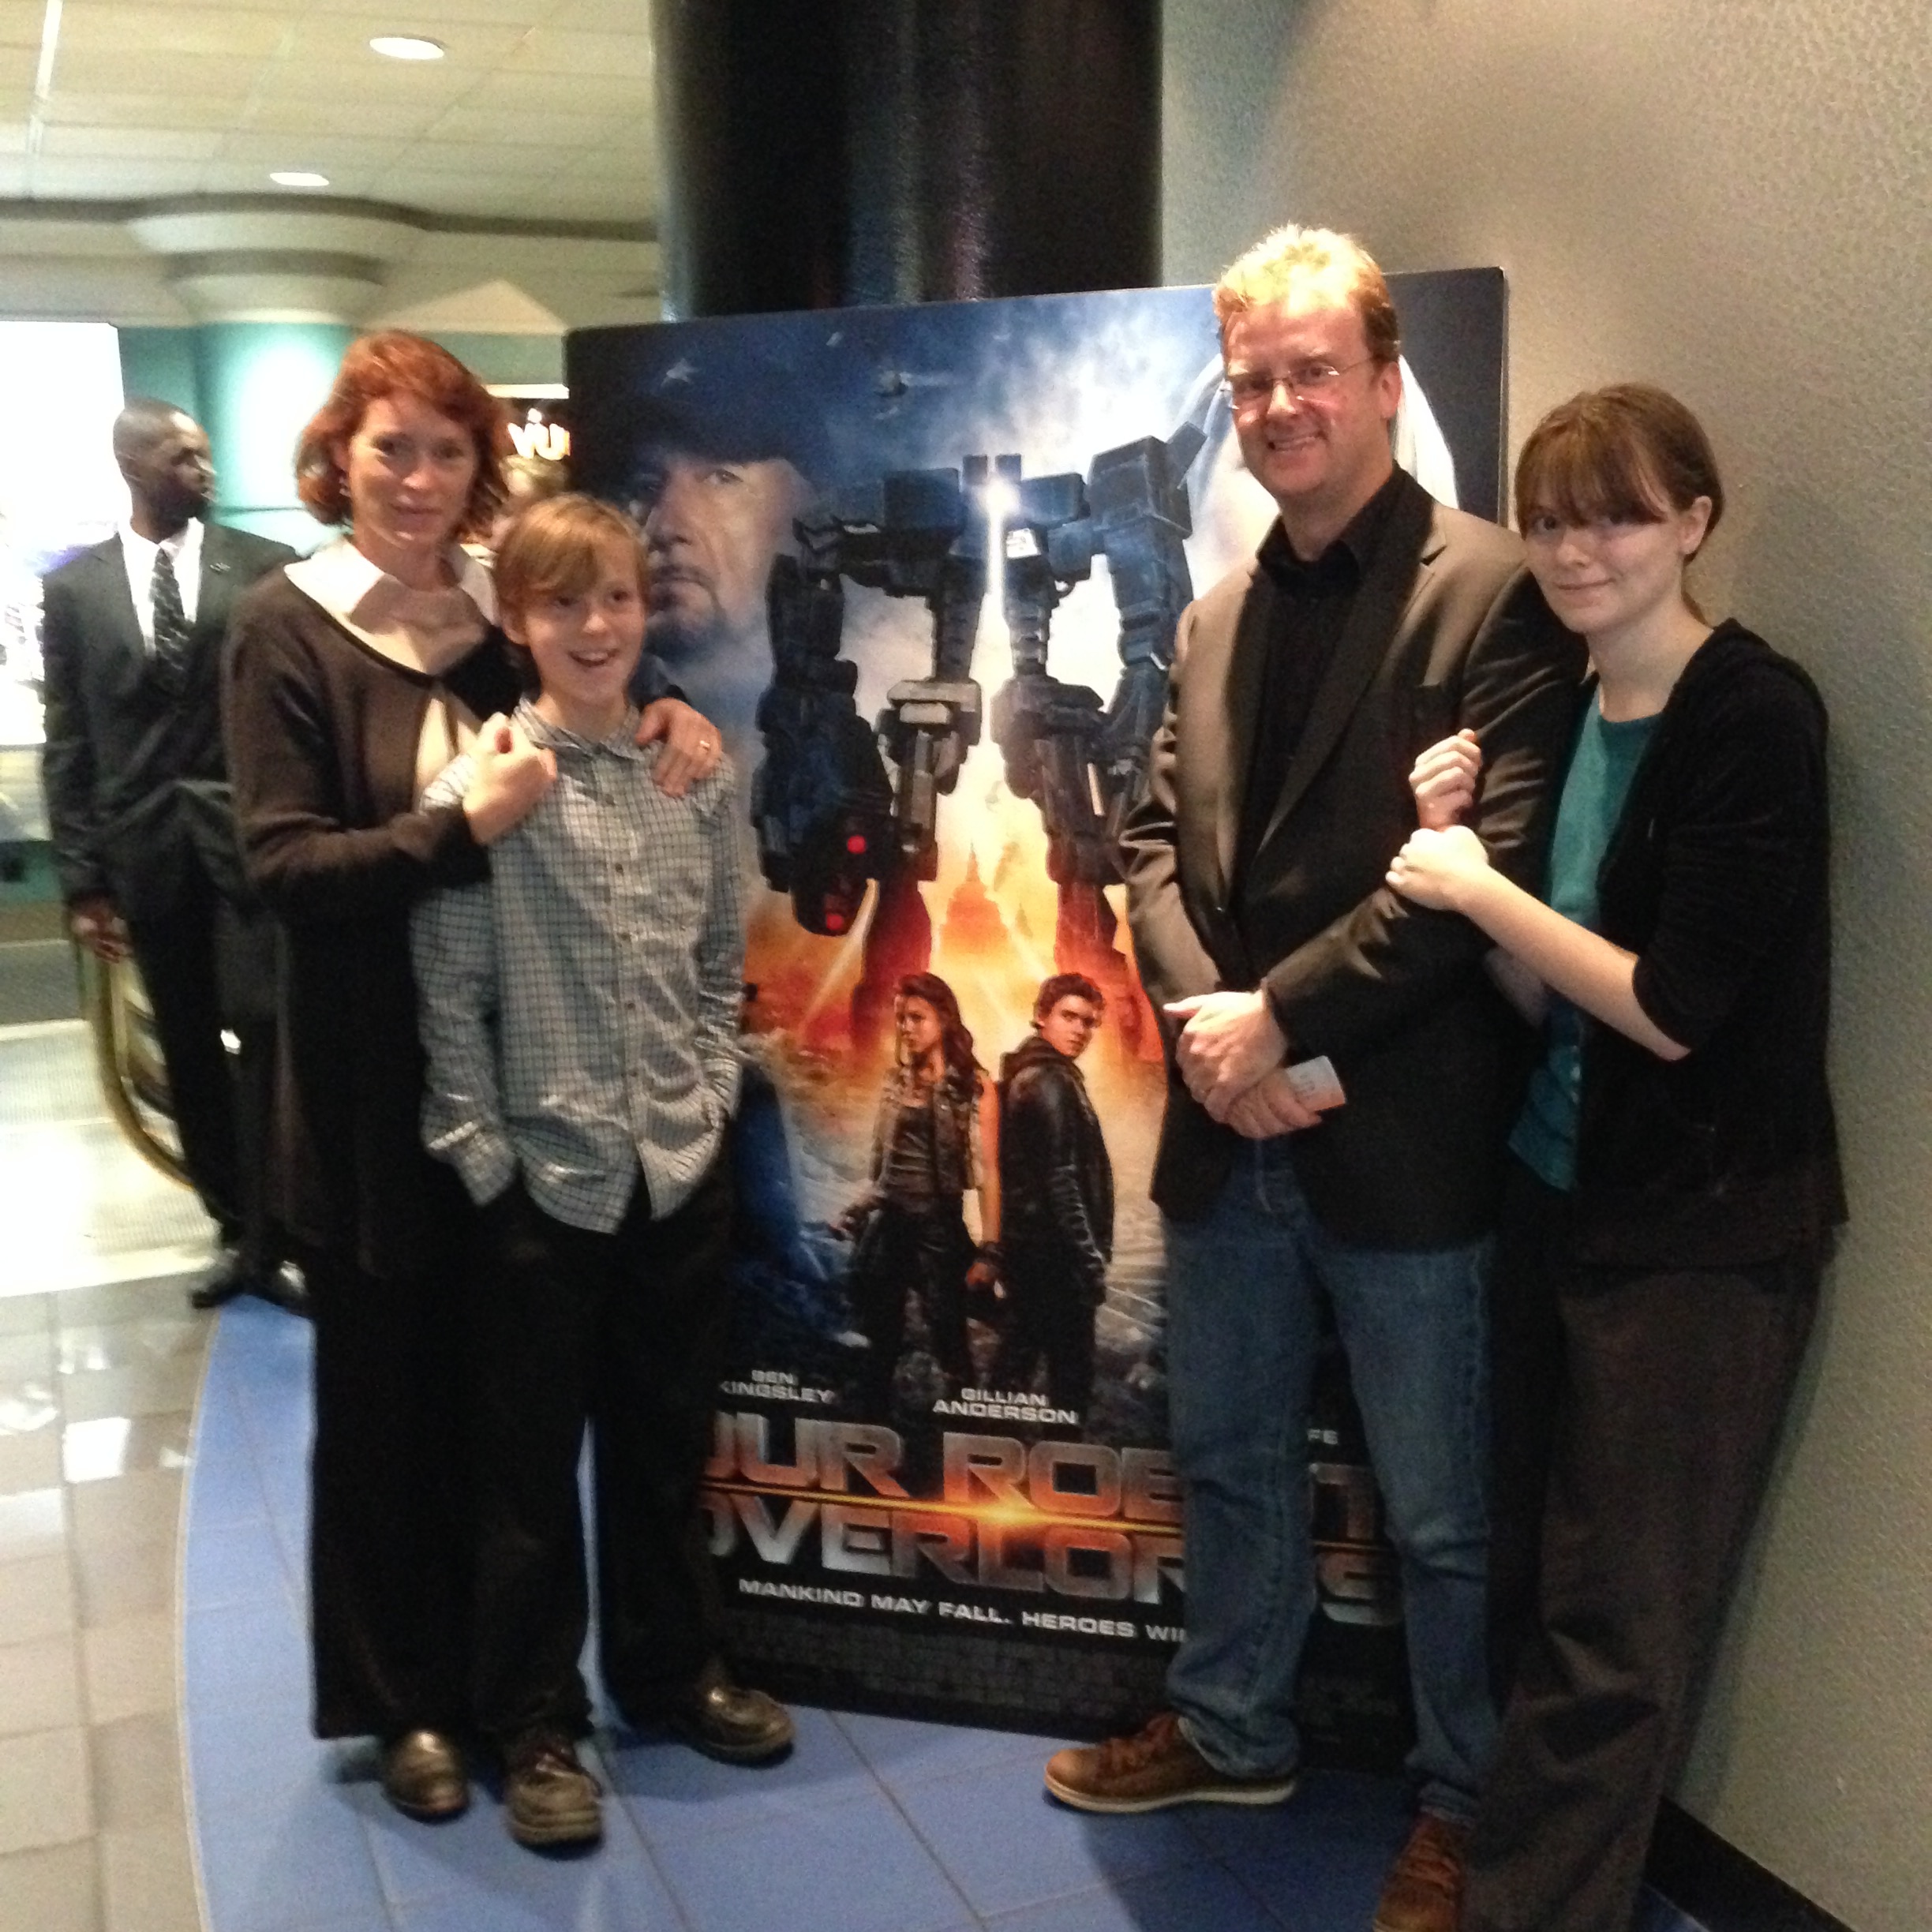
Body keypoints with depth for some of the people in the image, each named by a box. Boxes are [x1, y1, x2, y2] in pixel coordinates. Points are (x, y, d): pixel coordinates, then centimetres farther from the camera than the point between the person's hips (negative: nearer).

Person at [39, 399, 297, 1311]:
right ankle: (237, 1229, 24)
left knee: (265, 1031, -8)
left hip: (250, 832, -2)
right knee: (188, 1050, 10)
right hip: (145, 845, 3)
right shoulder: (73, 587, 6)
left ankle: (269, 1238, 4)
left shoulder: (265, 567, 0)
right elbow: (68, 743, 5)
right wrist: (80, 877, 1)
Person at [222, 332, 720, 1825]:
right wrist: (462, 825, -25)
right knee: (386, 1390, 10)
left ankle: (492, 1666, 33)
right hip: (373, 1082, -4)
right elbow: (281, 863, -13)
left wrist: (674, 721, -3)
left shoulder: (502, 615, 5)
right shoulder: (288, 627, -7)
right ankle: (404, 1699, 28)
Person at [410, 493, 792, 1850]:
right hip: (543, 1176, -3)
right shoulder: (478, 783, -10)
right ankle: (537, 1724, 26)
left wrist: (711, 1099, 3)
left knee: (670, 1440, 18)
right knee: (531, 1461, 9)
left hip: (685, 1168, 4)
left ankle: (672, 1665, 37)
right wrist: (483, 1157, -10)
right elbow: (448, 998, -9)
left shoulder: (698, 775, 3)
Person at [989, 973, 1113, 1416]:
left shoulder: (1024, 1075, 16)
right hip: (1053, 1251, -10)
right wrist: (1091, 1260, -19)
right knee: (1071, 1377, -6)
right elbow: (1060, 1182, -20)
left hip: (1026, 1244, 10)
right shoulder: (1051, 1083, -14)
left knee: (1016, 1362, 14)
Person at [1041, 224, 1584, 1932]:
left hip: (1399, 1138, -6)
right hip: (1230, 1132, 7)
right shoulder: (1218, 616, 12)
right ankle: (1233, 1729, 44)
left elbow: (1490, 865, -19)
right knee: (1231, 1462, 22)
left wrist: (1284, 1014, -18)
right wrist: (1202, 1017, -8)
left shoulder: (1493, 595, -11)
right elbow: (1155, 842, 9)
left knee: (1441, 1514, 10)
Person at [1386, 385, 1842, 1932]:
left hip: (1702, 1230, -7)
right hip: (1556, 1190, 7)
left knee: (1616, 1631, 8)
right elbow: (1547, 972, 7)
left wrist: (1476, 887, -15)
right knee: (1534, 1583, 18)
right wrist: (1446, 824, -6)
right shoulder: (1568, 708, 6)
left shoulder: (1752, 715, -16)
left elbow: (1674, 1009, -20)